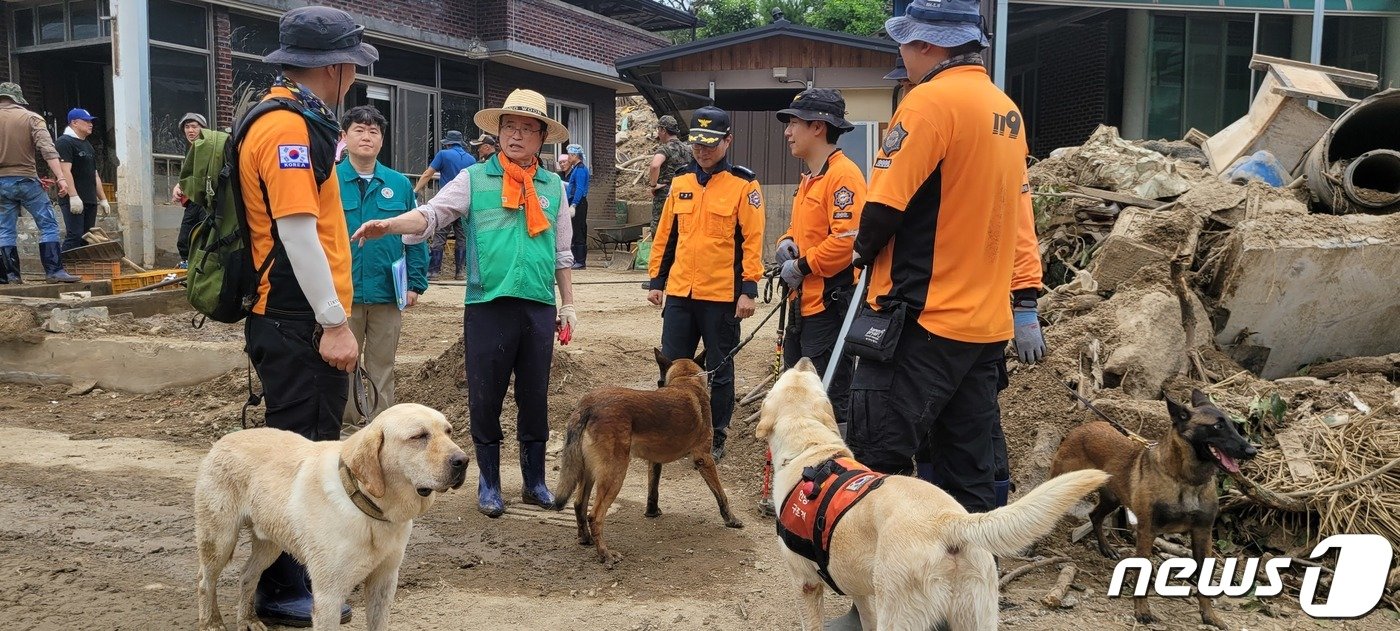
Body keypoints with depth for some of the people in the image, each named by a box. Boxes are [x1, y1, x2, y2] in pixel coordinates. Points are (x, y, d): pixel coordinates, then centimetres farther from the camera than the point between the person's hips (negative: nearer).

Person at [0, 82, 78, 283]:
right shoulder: (31, 118, -3)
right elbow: (48, 150, -14)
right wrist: (61, 178, -20)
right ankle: (54, 271, -7)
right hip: (26, 180, -3)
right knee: (48, 225, 0)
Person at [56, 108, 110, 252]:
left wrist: (103, 199, 21)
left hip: (90, 201, 9)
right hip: (74, 200, -9)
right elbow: (65, 171, -16)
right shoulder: (65, 142, -5)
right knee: (75, 237, -16)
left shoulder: (88, 146, 23)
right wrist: (73, 196, -24)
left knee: (87, 239, 6)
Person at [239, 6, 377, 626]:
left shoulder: (291, 121, 17)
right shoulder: (290, 127, -15)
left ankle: (298, 573, 29)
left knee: (309, 449, 17)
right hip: (299, 324, -10)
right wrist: (335, 323, -21)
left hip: (293, 321, 10)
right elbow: (296, 231, -22)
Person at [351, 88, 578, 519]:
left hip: (539, 307, 2)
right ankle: (489, 484, 20)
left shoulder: (553, 186, 11)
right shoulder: (475, 180, 3)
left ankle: (534, 481, 23)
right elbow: (431, 214, -10)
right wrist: (388, 225, -27)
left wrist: (568, 305, 14)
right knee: (485, 399, 5)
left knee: (535, 397, 9)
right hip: (487, 305, -2)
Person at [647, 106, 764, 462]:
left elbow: (752, 240, -9)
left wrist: (749, 289, -14)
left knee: (719, 371, 7)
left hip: (722, 296, -4)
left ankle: (716, 438, 19)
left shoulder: (743, 185, -5)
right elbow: (666, 235, 15)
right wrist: (657, 280, 13)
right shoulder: (680, 183, 10)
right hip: (679, 292, 5)